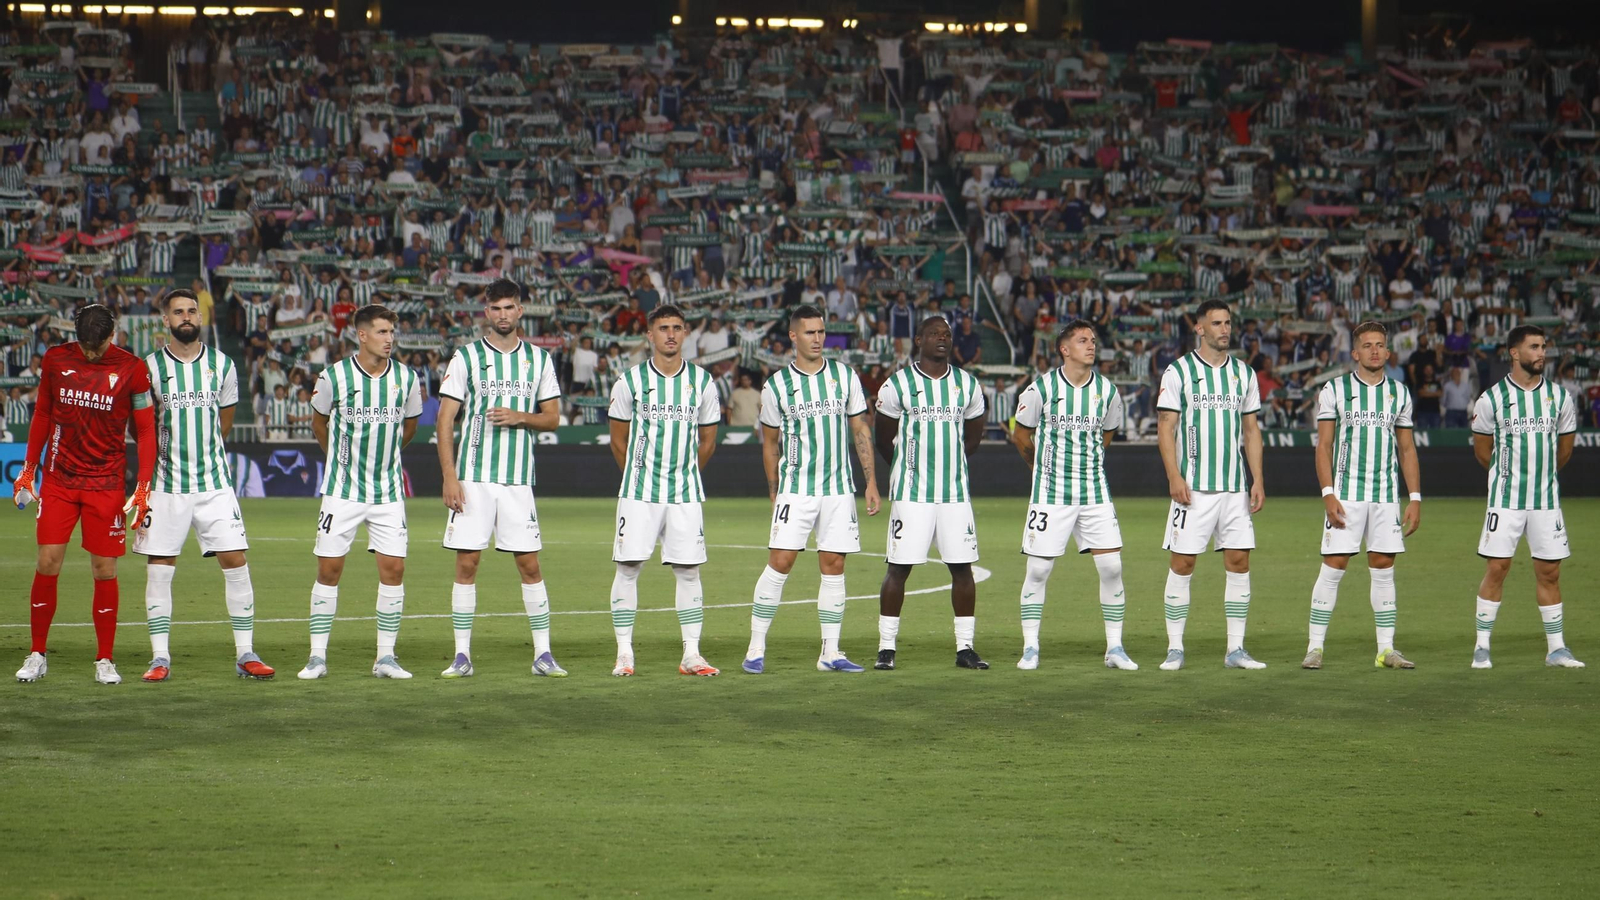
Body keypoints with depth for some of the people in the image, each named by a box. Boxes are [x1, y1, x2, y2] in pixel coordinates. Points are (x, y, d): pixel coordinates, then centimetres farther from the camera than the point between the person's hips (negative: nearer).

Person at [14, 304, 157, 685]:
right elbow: (42, 414, 15)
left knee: (105, 570, -1)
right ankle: (37, 656, 9)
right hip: (58, 479, 2)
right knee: (47, 564, -4)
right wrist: (28, 469, 13)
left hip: (106, 484, -2)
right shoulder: (55, 360, 2)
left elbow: (145, 429, 1)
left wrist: (143, 487, -5)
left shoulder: (132, 369, -4)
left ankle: (104, 661, 10)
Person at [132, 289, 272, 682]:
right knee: (159, 568, -1)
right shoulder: (151, 367, -1)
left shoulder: (222, 365, 6)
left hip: (215, 482, 2)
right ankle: (160, 657, 7)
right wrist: (166, 455, 8)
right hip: (167, 483, -1)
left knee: (235, 561, -4)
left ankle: (245, 654, 2)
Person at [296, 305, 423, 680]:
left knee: (393, 568, -4)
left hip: (388, 490, 2)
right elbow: (319, 424, 12)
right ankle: (317, 657, 5)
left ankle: (386, 657, 5)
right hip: (342, 490, -2)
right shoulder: (333, 377, -5)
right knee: (329, 568, -2)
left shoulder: (406, 378, 0)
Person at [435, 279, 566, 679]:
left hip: (518, 480, 2)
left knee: (529, 564, 1)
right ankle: (462, 656, 4)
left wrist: (519, 417, -10)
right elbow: (445, 419, 0)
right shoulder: (465, 357, 2)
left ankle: (543, 654, 7)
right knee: (467, 563, -2)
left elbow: (552, 417, 11)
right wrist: (449, 476, -9)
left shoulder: (539, 359, 9)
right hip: (472, 477, -2)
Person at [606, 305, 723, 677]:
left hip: (685, 493, 1)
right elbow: (618, 440, 9)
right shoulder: (630, 381, 0)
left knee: (688, 570, 1)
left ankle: (691, 655, 5)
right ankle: (624, 654, 2)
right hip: (638, 492, -1)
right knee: (628, 567, -4)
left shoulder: (702, 382, 4)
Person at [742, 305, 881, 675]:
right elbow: (770, 443, 9)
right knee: (780, 562, -9)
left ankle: (830, 653, 8)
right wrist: (773, 492, 8)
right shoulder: (776, 386, 1)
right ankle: (756, 649, -3)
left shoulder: (845, 377, 6)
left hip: (839, 489, 2)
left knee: (834, 566, 2)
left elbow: (860, 430, 10)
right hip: (795, 489, -2)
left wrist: (871, 482, 5)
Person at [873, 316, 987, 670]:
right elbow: (883, 439, 9)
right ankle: (886, 647, 4)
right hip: (911, 494, -3)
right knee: (899, 567, -4)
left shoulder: (967, 385, 8)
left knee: (962, 567, 1)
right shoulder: (898, 385, -3)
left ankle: (965, 647, 8)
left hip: (955, 493, 3)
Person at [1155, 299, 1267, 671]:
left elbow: (1251, 430, 14)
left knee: (1239, 561, 0)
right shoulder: (1178, 372, -1)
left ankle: (1236, 649, 6)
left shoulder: (1244, 373, 12)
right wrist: (1174, 476, -13)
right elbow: (1165, 427, -3)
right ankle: (1175, 648, 4)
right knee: (1182, 563, -3)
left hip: (1235, 487, 4)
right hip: (1192, 486, -4)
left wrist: (1258, 480, 6)